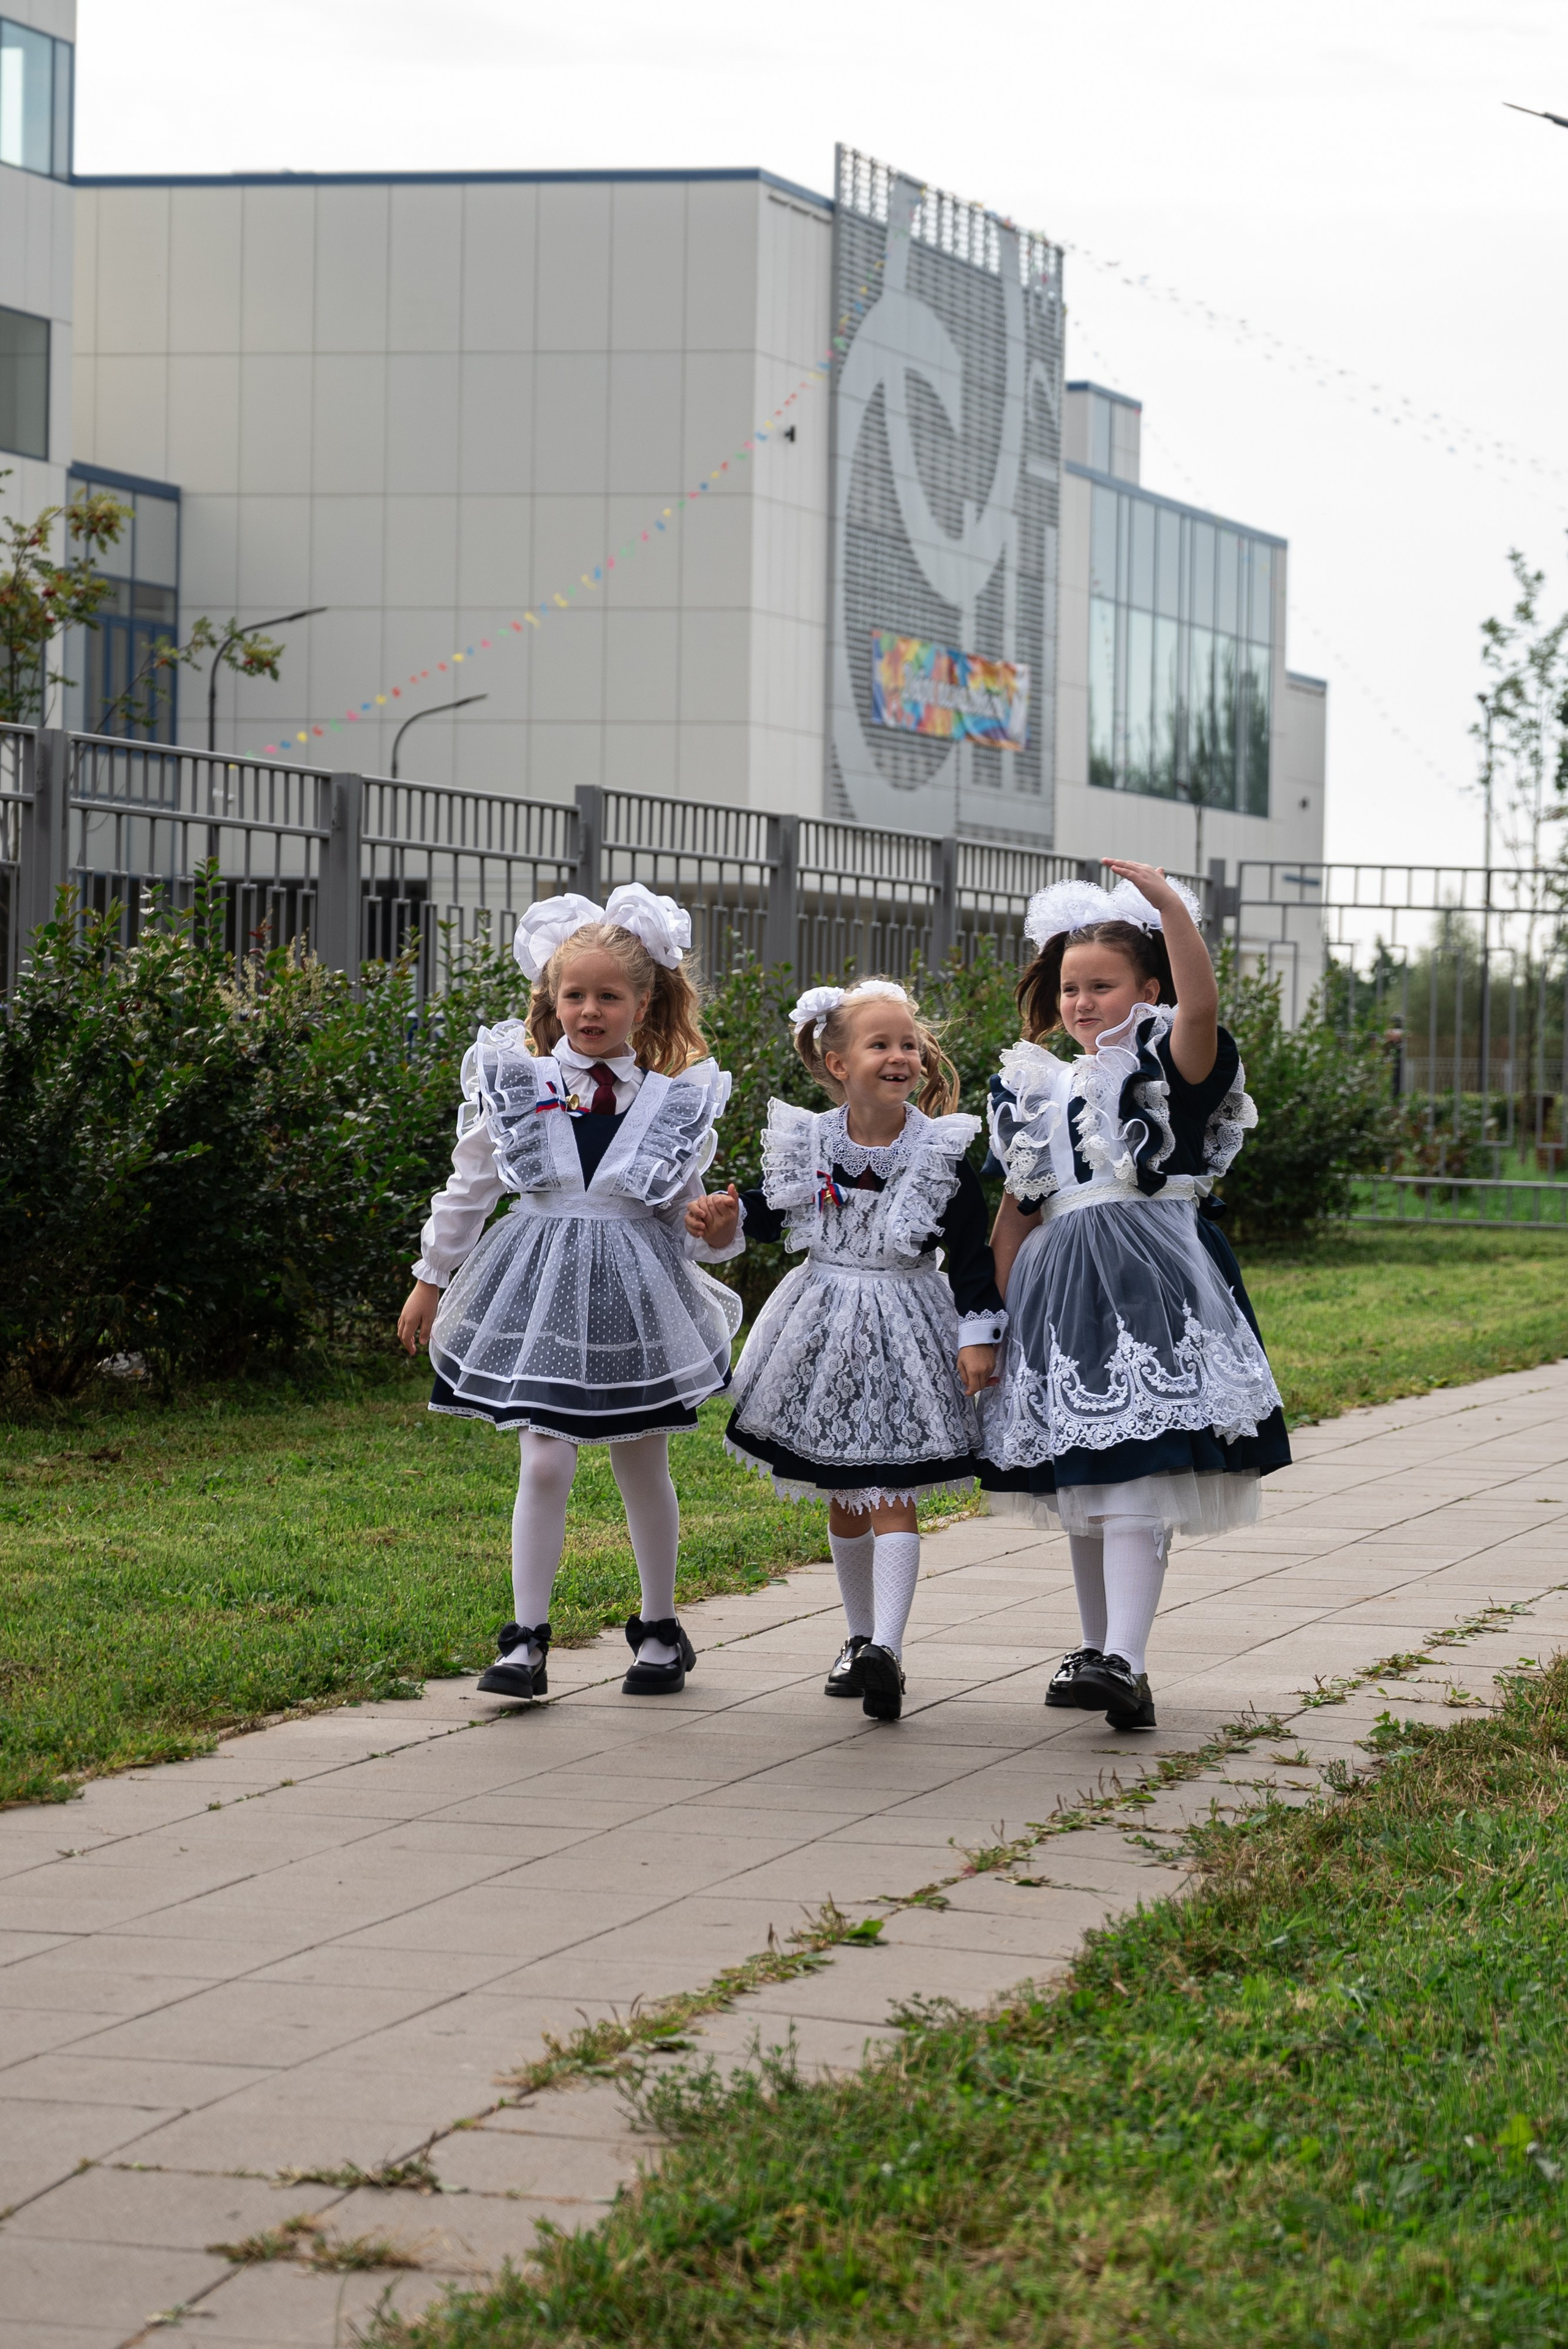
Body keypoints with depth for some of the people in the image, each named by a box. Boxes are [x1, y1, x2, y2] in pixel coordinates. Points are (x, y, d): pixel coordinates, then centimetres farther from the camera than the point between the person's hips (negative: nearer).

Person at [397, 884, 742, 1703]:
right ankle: (525, 1640, 0)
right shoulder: (516, 1080, -2)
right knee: (545, 1460, -7)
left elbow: (686, 1206, 11)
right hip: (539, 1287, -1)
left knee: (643, 1463, 10)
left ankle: (659, 1628, 26)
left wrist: (722, 1228, -7)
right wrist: (432, 1278, 12)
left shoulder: (677, 1096, 0)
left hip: (636, 1288, 1)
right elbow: (470, 1186, 8)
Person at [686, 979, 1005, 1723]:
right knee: (842, 1499, 12)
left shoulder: (942, 1153, -9)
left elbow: (973, 1253, -7)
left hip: (906, 1335, -3)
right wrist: (727, 1217, -9)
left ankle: (886, 1647, -20)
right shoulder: (806, 1145, -1)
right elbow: (768, 1209, 12)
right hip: (825, 1324, 4)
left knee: (891, 1494, -11)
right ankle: (858, 1638, 26)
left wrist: (979, 1334, -12)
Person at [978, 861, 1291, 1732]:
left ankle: (1125, 1663, -25)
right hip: (1060, 1293, 7)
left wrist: (1168, 903, -32)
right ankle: (1098, 1649, 24)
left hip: (1149, 1281, -7)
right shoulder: (1040, 1091, 17)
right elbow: (1018, 1211, 19)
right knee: (1082, 1489, 13)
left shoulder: (1166, 1067, 0)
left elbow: (1201, 1005, -23)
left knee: (1134, 1479, -17)